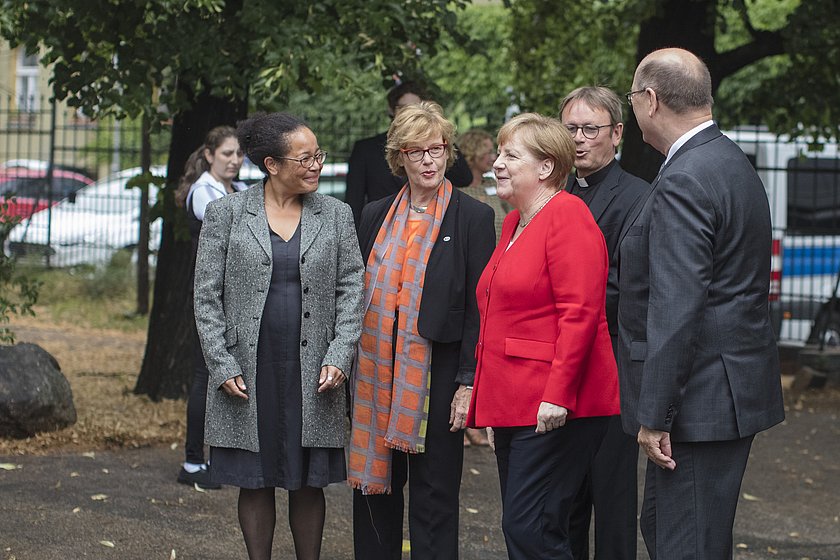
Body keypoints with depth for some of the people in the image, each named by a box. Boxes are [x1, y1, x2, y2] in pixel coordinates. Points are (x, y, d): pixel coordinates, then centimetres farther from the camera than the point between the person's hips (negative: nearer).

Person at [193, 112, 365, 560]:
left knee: (308, 482, 6)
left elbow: (352, 289, 5)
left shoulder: (336, 215, 5)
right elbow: (206, 296, 0)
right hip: (248, 375, -1)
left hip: (312, 372, 1)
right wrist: (223, 367, -7)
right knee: (255, 482, 6)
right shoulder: (226, 214, 0)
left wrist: (338, 358, -6)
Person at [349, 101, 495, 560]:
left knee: (434, 497, 2)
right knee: (374, 489, 9)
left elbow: (478, 307, -5)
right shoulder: (376, 217, 10)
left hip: (436, 373, -4)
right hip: (376, 375, 4)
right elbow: (358, 296, 14)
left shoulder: (473, 218, -2)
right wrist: (347, 367, 8)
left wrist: (468, 382, -11)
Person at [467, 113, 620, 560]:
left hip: (555, 407, -10)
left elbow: (580, 312, -19)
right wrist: (485, 392, 22)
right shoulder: (513, 222, 19)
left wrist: (558, 393, -23)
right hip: (512, 403, 10)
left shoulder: (567, 217, -11)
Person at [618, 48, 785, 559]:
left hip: (702, 401, -11)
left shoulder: (685, 182, -20)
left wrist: (655, 415, -22)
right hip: (731, 389, 11)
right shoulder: (732, 163, 13)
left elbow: (676, 309, -25)